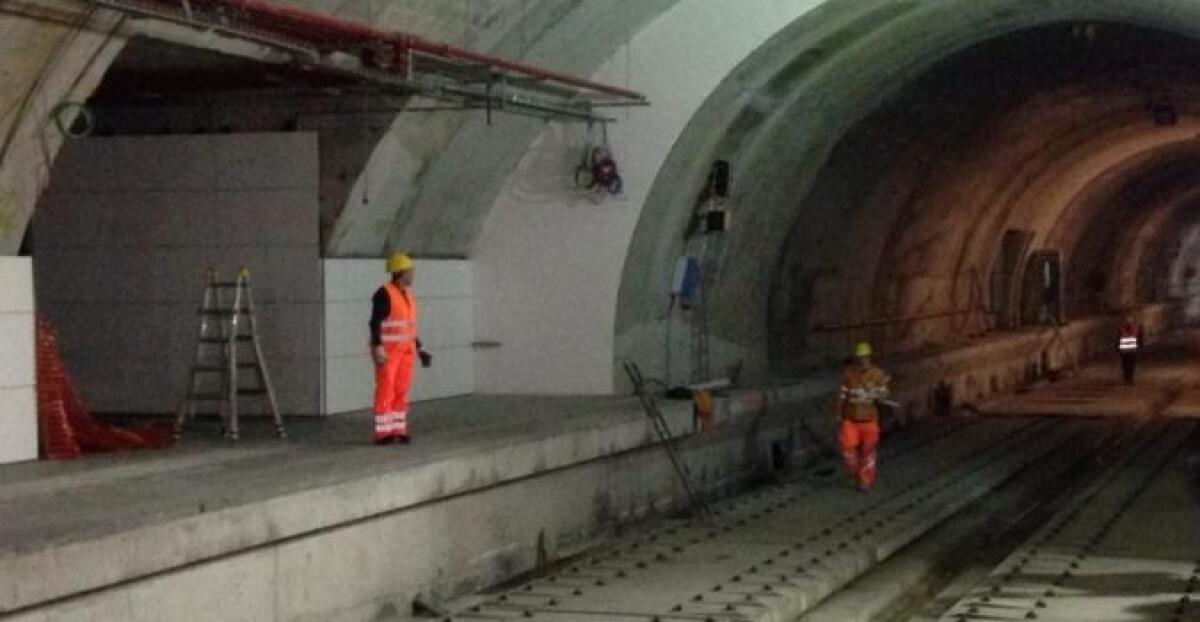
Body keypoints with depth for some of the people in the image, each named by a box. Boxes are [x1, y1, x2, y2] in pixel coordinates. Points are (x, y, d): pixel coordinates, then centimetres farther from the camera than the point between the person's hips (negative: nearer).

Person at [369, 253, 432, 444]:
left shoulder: (408, 294, 12)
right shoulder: (384, 294, -14)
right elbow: (375, 323, -17)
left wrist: (419, 349, 15)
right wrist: (378, 349, -25)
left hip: (404, 349, 8)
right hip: (387, 350, -8)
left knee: (401, 390, 5)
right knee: (386, 391, -8)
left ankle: (397, 430, 10)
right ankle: (382, 433, -5)